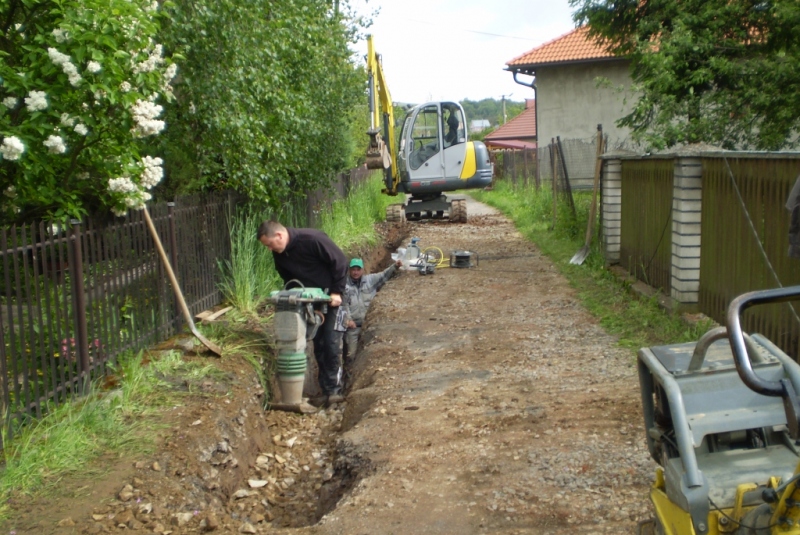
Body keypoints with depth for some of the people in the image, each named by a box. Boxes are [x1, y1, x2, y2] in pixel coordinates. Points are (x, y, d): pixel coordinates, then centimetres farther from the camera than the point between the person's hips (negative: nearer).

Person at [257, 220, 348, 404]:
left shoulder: (312, 239, -25)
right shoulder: (279, 254, -3)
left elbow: (340, 261, -21)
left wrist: (337, 292, -20)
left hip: (331, 296, -7)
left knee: (331, 342, -9)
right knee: (318, 344, 7)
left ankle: (333, 389, -4)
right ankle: (327, 389, 14)